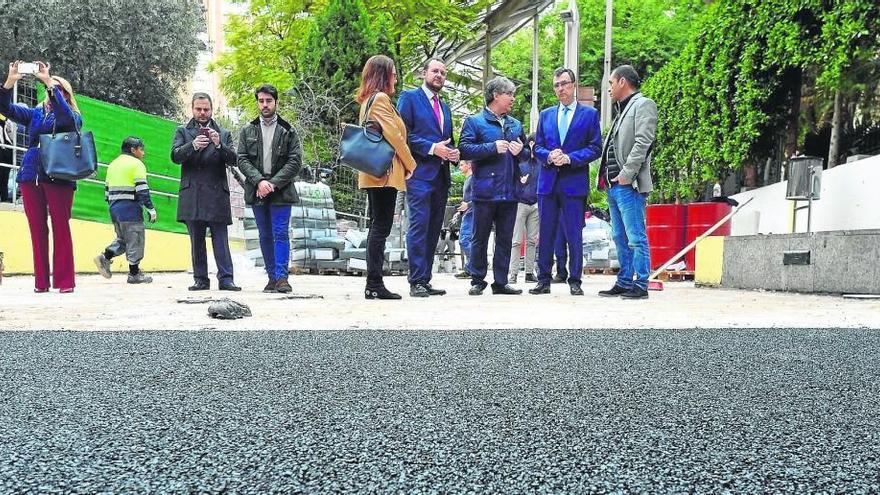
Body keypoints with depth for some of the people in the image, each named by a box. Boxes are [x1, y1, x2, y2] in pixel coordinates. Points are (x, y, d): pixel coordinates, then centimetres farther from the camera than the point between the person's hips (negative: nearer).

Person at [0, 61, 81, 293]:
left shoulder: (73, 117, 6)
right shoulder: (35, 114, 17)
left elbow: (65, 117, -17)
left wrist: (49, 82, -21)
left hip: (59, 177, -4)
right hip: (31, 176, 4)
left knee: (61, 228, -4)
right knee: (37, 229, 4)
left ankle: (65, 281, -2)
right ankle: (41, 281, 8)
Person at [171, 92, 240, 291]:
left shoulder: (224, 134, 15)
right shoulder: (182, 131, 14)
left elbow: (233, 159, 3)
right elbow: (175, 156, -1)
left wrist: (219, 144, -16)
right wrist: (192, 145, -20)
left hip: (217, 194, -1)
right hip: (192, 195, 1)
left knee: (221, 238, -4)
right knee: (196, 240, 4)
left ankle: (225, 279, -6)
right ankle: (201, 279, 9)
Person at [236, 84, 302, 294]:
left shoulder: (288, 131, 3)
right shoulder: (247, 131, 11)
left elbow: (295, 162, -4)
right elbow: (242, 160, 3)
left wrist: (273, 183, -13)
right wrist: (259, 181, -13)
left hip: (280, 191, -3)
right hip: (256, 191, 3)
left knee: (280, 234, -7)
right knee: (265, 236, 7)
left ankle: (282, 277, -7)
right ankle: (272, 278, 13)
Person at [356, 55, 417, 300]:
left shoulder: (368, 100, 21)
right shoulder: (381, 99, -9)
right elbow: (394, 135, -15)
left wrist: (404, 164, 17)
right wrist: (410, 164, -4)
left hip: (374, 174, 10)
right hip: (386, 172, -10)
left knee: (377, 227, 10)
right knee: (381, 228, -9)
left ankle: (373, 285, 12)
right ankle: (374, 285, -8)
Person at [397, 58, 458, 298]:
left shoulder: (445, 107, 24)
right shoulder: (409, 97, 2)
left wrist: (453, 153, 5)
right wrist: (431, 148, -16)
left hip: (441, 176, 8)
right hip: (419, 173, -7)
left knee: (433, 230, 7)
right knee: (419, 227, -11)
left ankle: (425, 280, 12)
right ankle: (417, 282, -8)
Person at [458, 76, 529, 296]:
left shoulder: (515, 124, 17)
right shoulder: (475, 121, 1)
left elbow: (527, 153, 23)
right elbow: (464, 149, -10)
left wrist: (520, 151, 0)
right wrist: (492, 147, -15)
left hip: (510, 192, 5)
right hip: (485, 191, -5)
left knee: (505, 239, 8)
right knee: (480, 238, 2)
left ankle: (501, 282, 15)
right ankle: (477, 281, 12)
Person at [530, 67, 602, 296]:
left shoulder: (590, 114, 5)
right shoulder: (545, 115, 16)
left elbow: (595, 148, 0)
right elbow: (537, 147, 14)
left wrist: (570, 158, -13)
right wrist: (549, 156, -8)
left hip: (574, 183, -3)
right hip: (548, 182, 3)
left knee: (574, 235, -2)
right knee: (545, 234, 5)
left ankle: (575, 282, 8)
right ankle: (544, 281, 12)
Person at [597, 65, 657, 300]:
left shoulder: (643, 104, -3)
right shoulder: (622, 109, 24)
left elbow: (642, 142, -15)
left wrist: (626, 173, -19)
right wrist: (605, 177, 11)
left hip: (628, 185, -9)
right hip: (613, 184, 9)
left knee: (636, 238, -7)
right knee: (620, 238, 12)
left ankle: (640, 286, -4)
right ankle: (624, 283, 18)